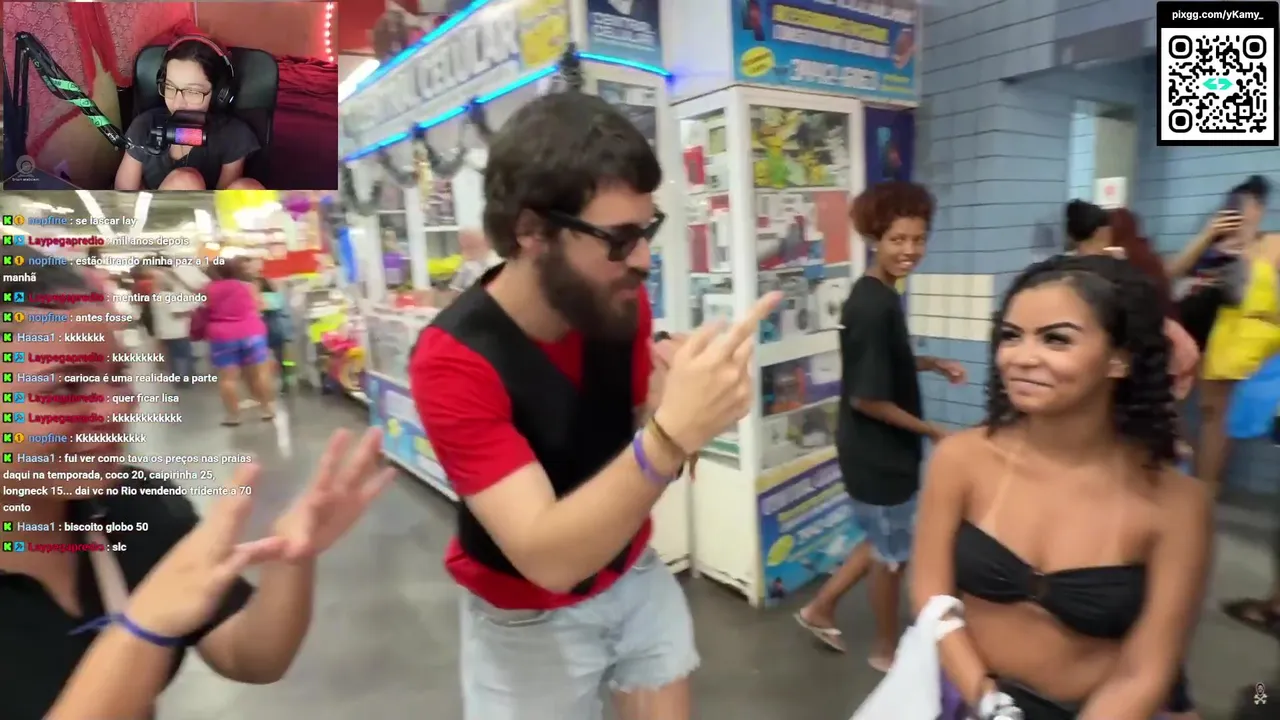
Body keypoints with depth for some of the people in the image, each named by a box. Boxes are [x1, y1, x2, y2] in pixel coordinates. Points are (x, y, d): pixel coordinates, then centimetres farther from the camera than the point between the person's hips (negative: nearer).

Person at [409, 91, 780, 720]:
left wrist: (678, 404, -28)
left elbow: (641, 452, -6)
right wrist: (671, 434, -48)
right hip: (529, 615, -4)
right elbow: (550, 559, -35)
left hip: (635, 576, 5)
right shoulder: (454, 360, -29)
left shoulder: (621, 303, -13)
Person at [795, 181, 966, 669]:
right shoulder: (873, 306, -26)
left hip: (880, 448, 9)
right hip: (878, 452, -9)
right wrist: (931, 431, -14)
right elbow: (866, 397, -25)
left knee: (886, 540, 25)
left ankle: (820, 609, 36)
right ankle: (887, 650, 34)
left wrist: (933, 365, 6)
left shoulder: (879, 295, 4)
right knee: (893, 552, 11)